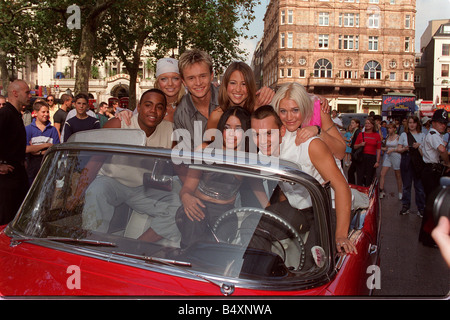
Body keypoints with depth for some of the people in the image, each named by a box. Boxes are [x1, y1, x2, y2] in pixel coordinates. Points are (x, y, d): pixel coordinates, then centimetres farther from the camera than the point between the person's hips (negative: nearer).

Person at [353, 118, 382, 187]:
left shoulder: (377, 135, 5)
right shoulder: (361, 134, 8)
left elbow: (378, 149, 4)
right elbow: (355, 146, 14)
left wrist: (377, 161, -3)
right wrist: (360, 144, -8)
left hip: (372, 158, -1)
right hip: (361, 157, 1)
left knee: (369, 179, 3)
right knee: (360, 178, 0)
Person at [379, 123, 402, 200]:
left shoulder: (398, 137, -6)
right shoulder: (387, 137, 10)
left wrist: (392, 150, -17)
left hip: (396, 156, -5)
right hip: (387, 156, 5)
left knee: (398, 175, 7)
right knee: (382, 174, -8)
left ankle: (400, 193, 21)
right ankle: (381, 191, -2)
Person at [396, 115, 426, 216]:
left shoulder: (422, 135, 8)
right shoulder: (404, 135, 10)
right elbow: (398, 149, 8)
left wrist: (419, 146, -12)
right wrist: (404, 149, -12)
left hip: (418, 162, -1)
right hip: (406, 162, 1)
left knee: (419, 185, -2)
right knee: (406, 185, 7)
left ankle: (421, 208, 5)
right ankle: (405, 206, 16)